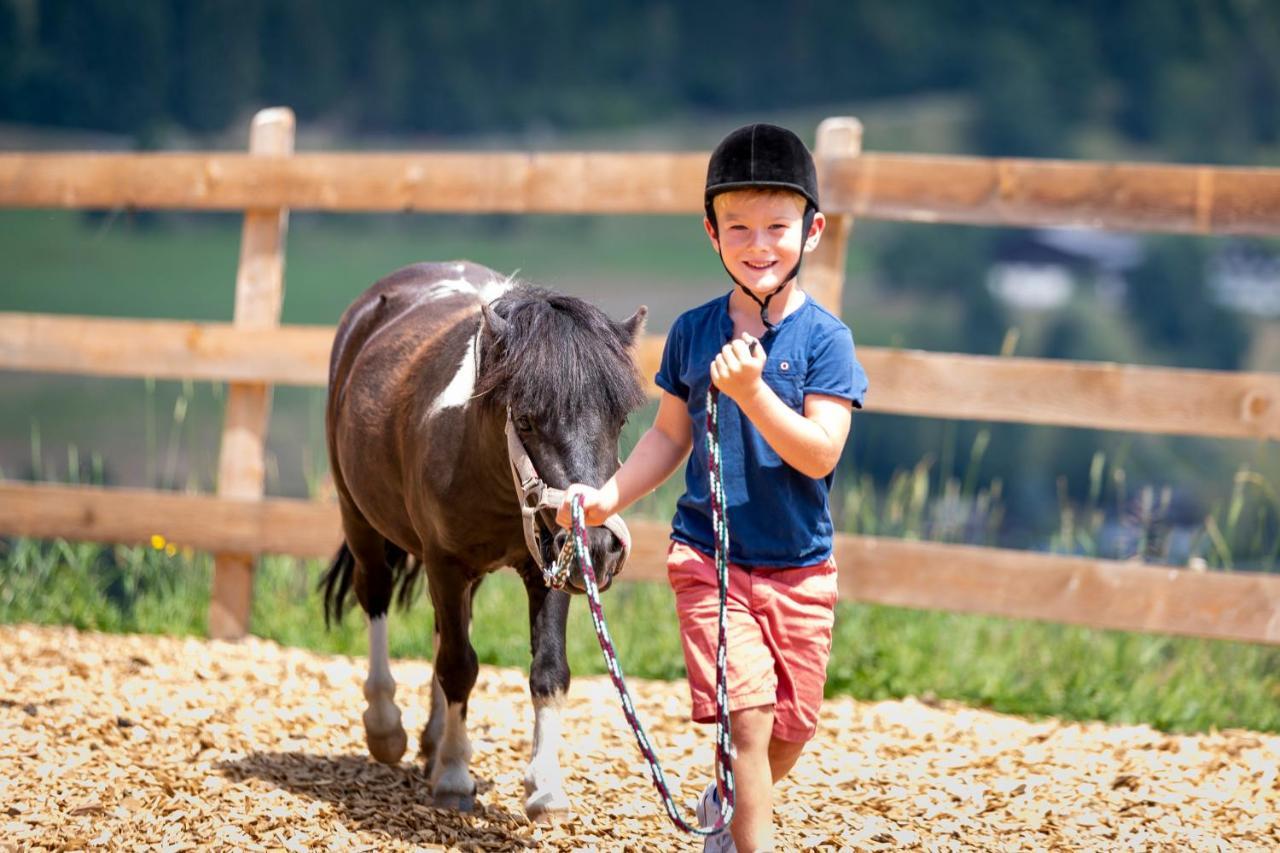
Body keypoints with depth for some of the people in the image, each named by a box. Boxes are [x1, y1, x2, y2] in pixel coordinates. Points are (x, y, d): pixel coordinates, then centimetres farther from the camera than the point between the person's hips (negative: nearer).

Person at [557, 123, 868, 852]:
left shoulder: (825, 336, -9)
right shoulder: (693, 332, 0)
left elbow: (819, 453, -17)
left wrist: (751, 391, -29)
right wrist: (611, 496, -1)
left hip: (800, 569, 0)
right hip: (708, 555, 0)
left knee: (792, 727, 10)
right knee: (747, 710, -14)